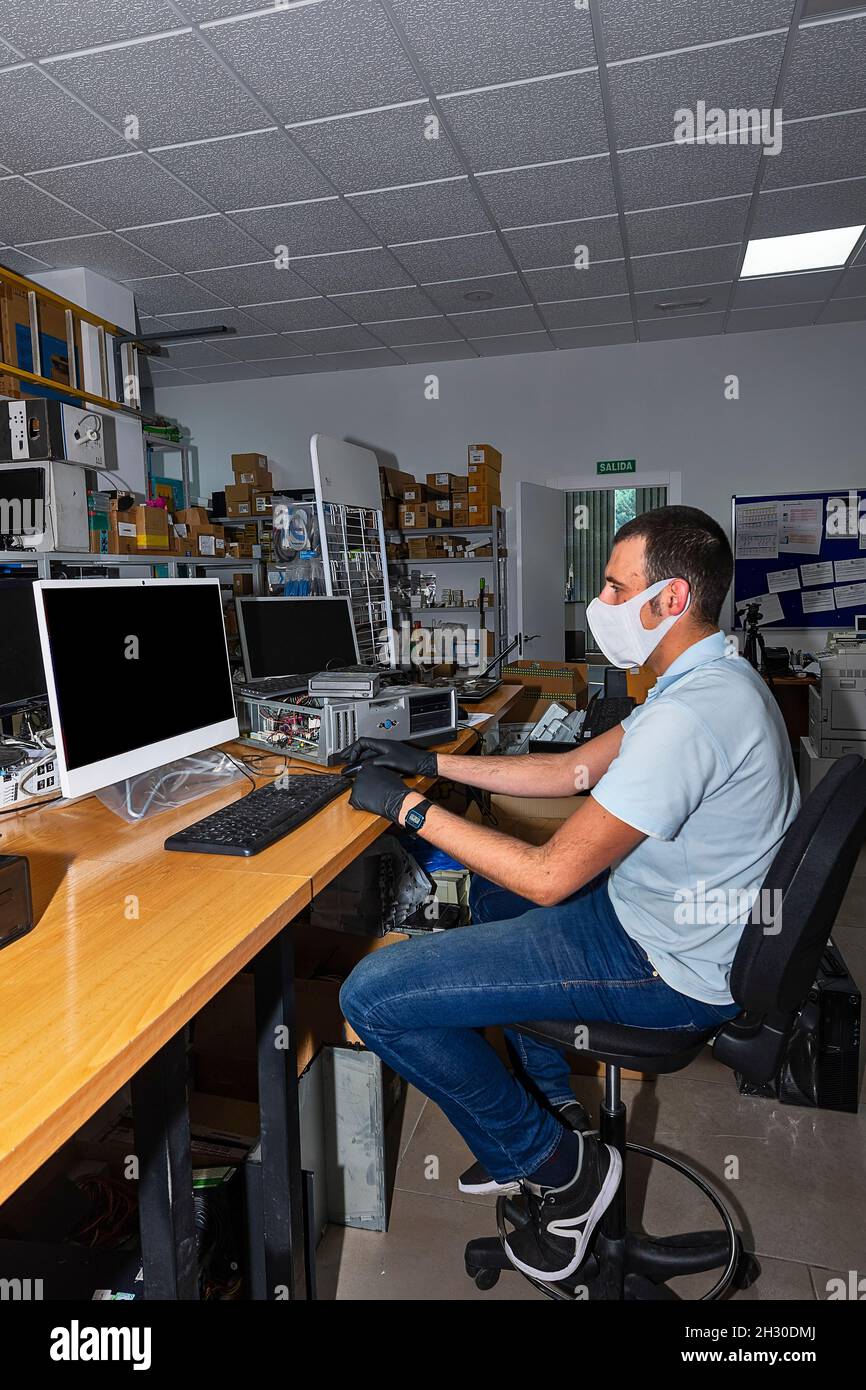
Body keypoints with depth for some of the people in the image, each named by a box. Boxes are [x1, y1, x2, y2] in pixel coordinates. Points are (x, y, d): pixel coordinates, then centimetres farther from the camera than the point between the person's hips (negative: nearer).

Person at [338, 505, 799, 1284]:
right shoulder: (712, 678, 5)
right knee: (492, 879, 31)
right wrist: (433, 764, 6)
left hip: (664, 967, -10)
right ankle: (547, 1114, 29)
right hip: (656, 909, 11)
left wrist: (409, 806, -16)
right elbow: (574, 769, 10)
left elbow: (550, 876, -27)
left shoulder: (687, 717, -29)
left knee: (373, 996, -14)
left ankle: (558, 1166, 8)